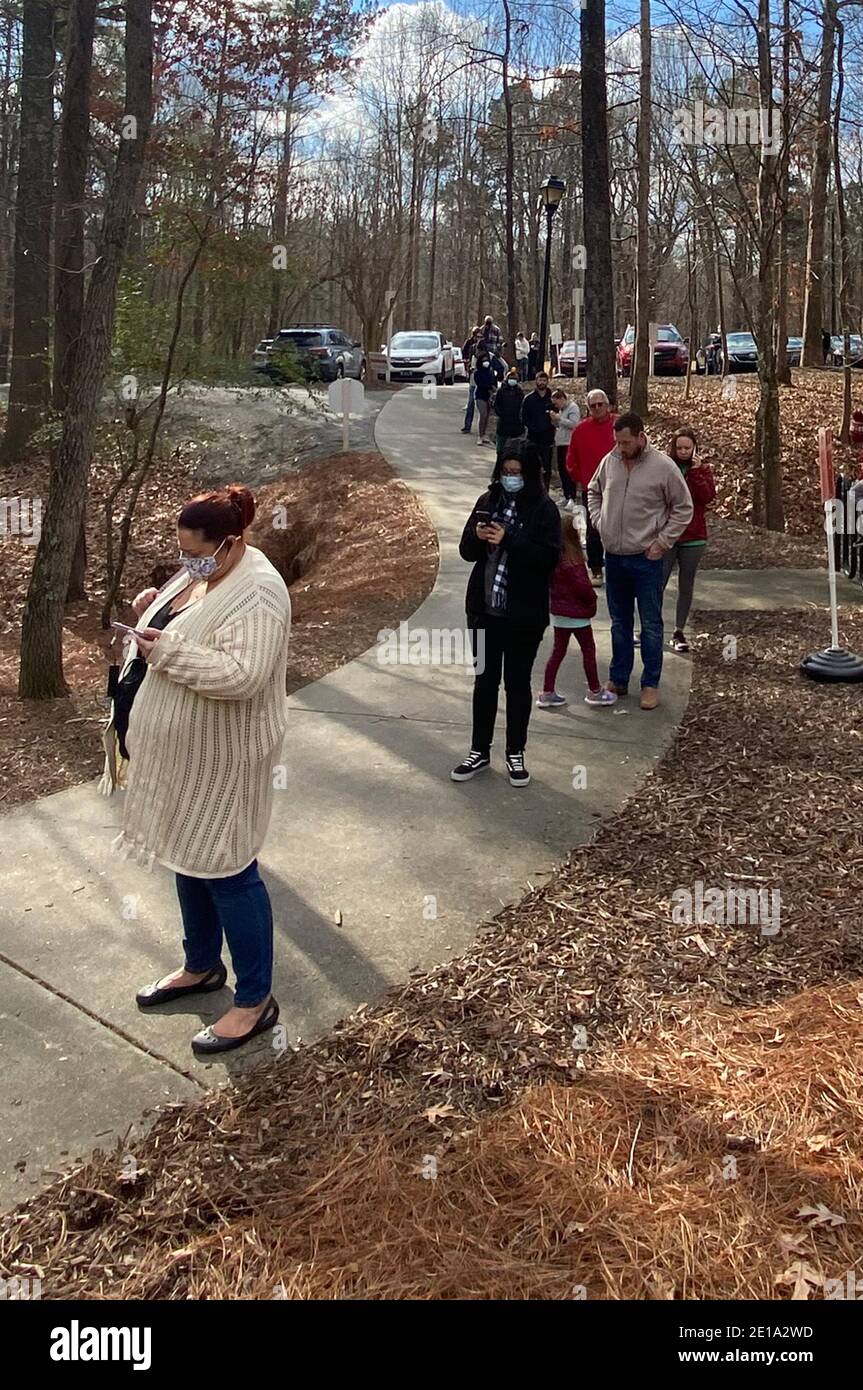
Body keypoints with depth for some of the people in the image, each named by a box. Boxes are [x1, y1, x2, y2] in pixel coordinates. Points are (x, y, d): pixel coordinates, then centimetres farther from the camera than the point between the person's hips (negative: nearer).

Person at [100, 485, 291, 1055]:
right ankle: (202, 966, 39)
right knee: (187, 856, 19)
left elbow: (241, 677, -31)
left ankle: (256, 1000, 13)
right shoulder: (198, 573, 7)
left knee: (226, 869, -1)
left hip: (222, 755, -10)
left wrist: (167, 650, -31)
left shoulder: (256, 592, -23)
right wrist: (152, 614, 0)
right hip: (182, 747, 10)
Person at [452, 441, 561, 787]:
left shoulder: (544, 508, -7)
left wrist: (507, 540, -24)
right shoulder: (488, 501, 5)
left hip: (524, 614, -4)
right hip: (484, 609, 4)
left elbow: (549, 557, -17)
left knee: (518, 683, 9)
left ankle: (515, 754, 22)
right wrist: (478, 536, -15)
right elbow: (467, 551, 7)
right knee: (484, 680, 13)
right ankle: (479, 751, 25)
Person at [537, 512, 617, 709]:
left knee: (558, 651, 15)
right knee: (588, 650, 8)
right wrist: (592, 597, -4)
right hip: (576, 612, -8)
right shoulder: (571, 561, -25)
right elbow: (582, 585, -22)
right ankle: (594, 692, 20)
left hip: (557, 610, 8)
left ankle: (547, 693, 16)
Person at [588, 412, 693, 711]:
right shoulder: (610, 461, 0)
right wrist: (599, 522, 6)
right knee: (619, 623, 16)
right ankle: (618, 679, 27)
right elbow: (593, 492, 19)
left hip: (646, 560, -4)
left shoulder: (664, 467, -11)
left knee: (651, 625, 4)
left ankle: (651, 684, 15)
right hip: (614, 557, 4)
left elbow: (683, 508, -5)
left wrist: (663, 541, -9)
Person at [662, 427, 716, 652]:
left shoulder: (703, 470, 4)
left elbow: (708, 497, -11)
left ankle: (679, 632, 19)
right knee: (658, 584, -2)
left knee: (686, 587, 10)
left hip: (693, 538, 2)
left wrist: (696, 472, -15)